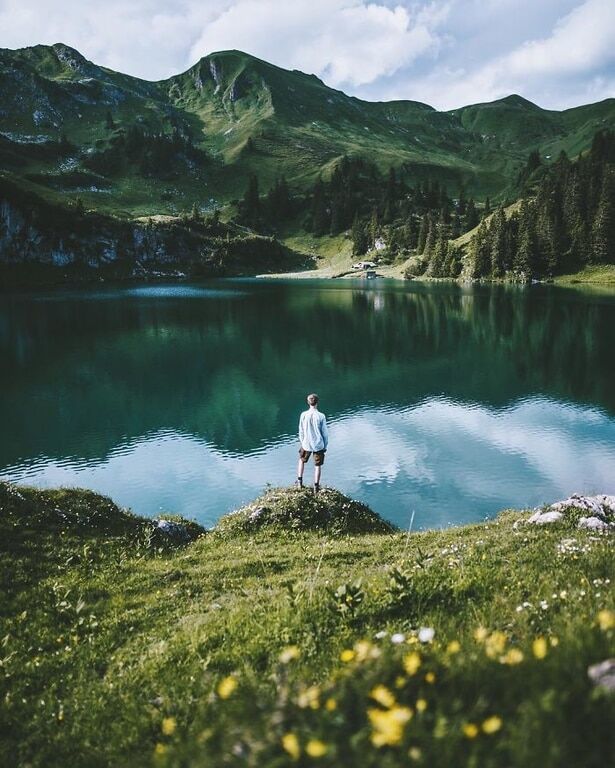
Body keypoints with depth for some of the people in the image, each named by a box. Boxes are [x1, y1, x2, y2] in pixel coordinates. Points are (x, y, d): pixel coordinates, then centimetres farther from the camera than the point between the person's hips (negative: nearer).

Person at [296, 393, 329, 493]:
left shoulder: (303, 415, -10)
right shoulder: (321, 416, -14)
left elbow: (301, 431, -1)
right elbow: (325, 432, -7)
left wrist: (301, 443, 13)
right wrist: (325, 445, 6)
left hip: (306, 444, 2)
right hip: (319, 445, -2)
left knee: (301, 460, 26)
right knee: (318, 465, 13)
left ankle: (299, 481, 24)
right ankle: (316, 486, 18)